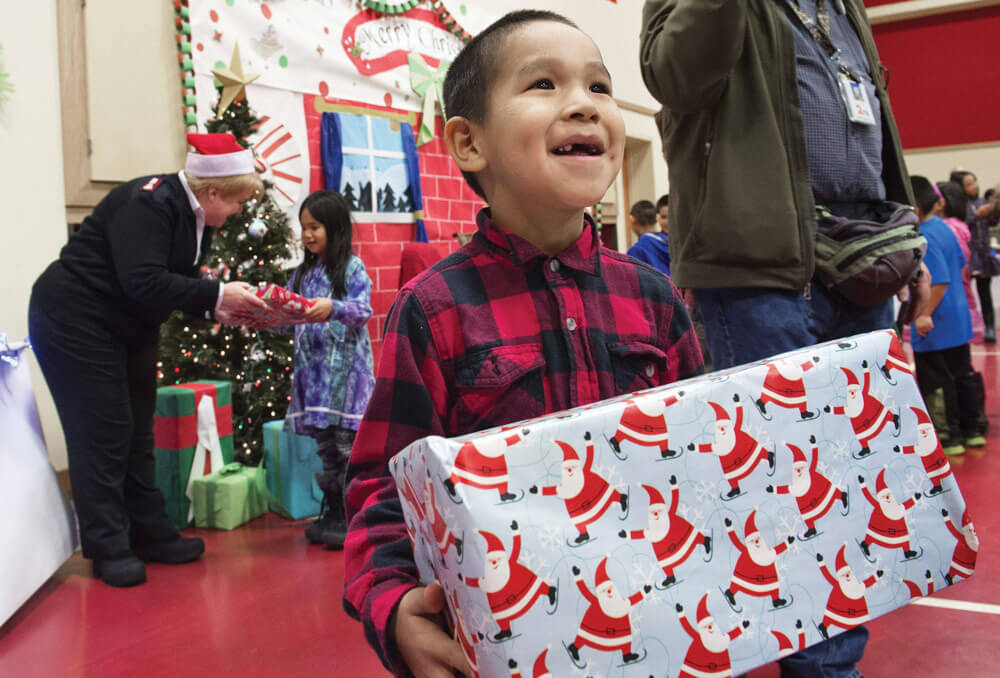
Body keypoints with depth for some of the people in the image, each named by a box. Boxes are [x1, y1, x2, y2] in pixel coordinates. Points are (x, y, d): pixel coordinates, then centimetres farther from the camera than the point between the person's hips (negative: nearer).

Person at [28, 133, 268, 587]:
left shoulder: (193, 216, 4)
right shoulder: (149, 204, -25)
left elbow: (174, 282, 7)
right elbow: (144, 282, -34)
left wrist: (218, 309, -10)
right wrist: (217, 295, -32)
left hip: (128, 328, 10)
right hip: (75, 322, -9)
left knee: (137, 431, 12)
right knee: (103, 433, -6)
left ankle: (150, 534, 21)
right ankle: (109, 549, 5)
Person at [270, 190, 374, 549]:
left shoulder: (352, 267, -3)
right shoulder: (303, 273, 16)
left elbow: (364, 309, -16)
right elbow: (287, 321, 16)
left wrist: (333, 308, -33)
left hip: (345, 368, -6)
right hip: (313, 369, 6)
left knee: (349, 445, -6)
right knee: (325, 447, 11)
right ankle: (332, 515, 21)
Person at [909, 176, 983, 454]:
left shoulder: (924, 238, -22)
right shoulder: (943, 227, 7)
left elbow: (939, 280, -27)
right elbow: (960, 263, 19)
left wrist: (925, 315, -25)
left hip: (935, 327, -10)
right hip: (959, 321, 10)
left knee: (937, 382, 1)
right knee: (961, 376, 18)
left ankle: (952, 437, 9)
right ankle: (971, 431, 28)